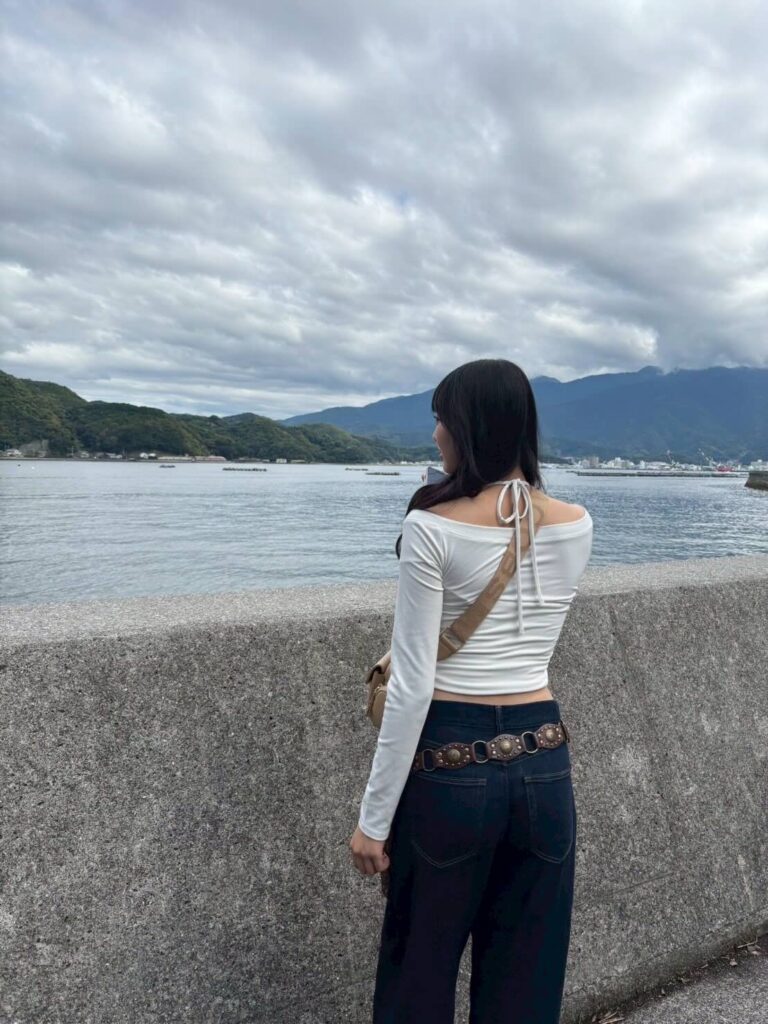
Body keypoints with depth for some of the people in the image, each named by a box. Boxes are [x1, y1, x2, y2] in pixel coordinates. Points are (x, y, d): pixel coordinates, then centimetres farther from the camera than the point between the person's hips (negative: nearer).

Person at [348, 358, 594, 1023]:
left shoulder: (432, 529, -15)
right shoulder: (576, 525, -1)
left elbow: (412, 687, -15)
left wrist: (374, 816, -7)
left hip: (451, 762, -4)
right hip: (543, 761, 5)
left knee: (423, 967, 19)